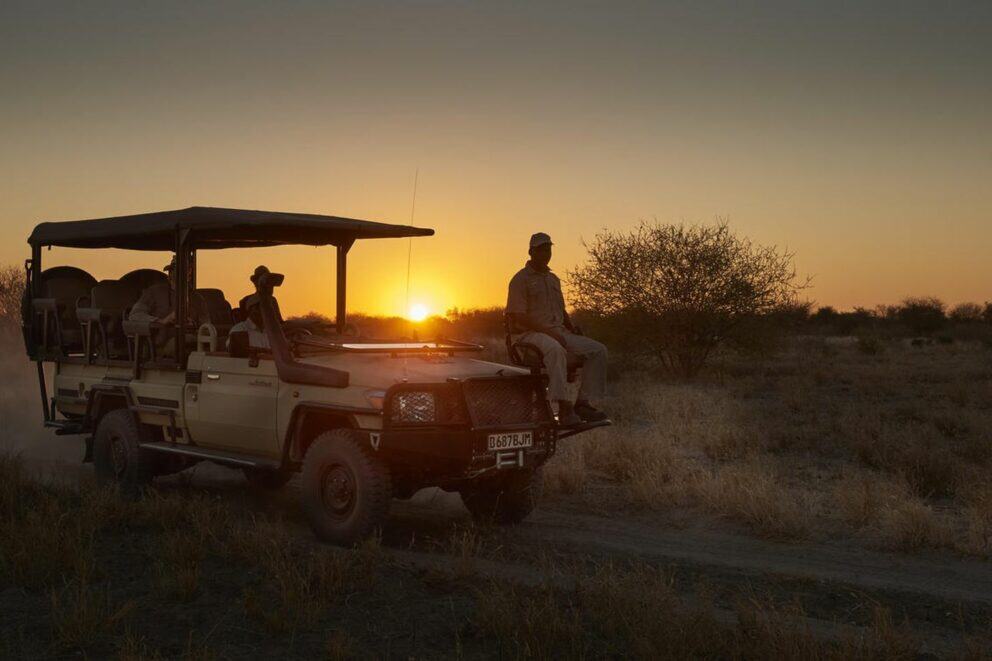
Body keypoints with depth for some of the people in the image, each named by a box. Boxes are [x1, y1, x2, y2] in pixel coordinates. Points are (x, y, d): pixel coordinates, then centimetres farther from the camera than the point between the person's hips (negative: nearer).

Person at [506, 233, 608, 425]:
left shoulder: (553, 279, 21)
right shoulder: (520, 279, -4)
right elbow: (518, 317, -13)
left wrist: (571, 328, 8)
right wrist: (547, 330, -21)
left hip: (558, 332, 8)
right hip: (530, 333, -8)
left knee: (598, 350, -11)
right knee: (555, 350, -41)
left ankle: (583, 402, -14)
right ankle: (564, 407, -41)